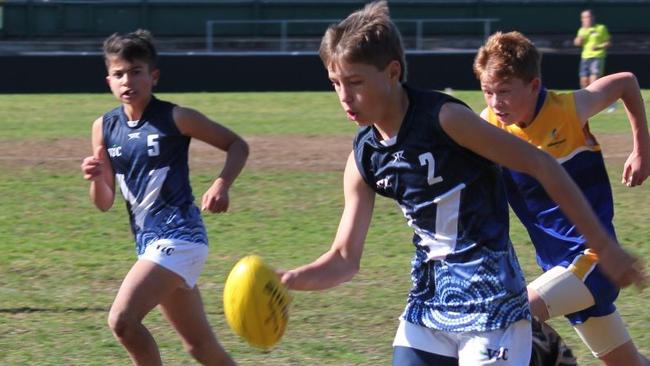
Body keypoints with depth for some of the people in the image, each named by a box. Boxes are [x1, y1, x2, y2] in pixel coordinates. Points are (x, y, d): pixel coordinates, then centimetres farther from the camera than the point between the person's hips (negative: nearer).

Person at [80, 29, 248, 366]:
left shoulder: (175, 118, -8)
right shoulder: (104, 127, 6)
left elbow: (237, 145, 1)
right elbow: (104, 203, 9)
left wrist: (222, 185, -16)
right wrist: (95, 179, -12)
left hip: (178, 237, -7)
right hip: (148, 242, 7)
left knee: (122, 320, -20)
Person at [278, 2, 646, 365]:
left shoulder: (445, 119, -17)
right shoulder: (364, 158, 2)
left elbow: (541, 164, -13)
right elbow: (345, 258, 7)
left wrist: (604, 246, -12)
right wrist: (288, 280, -13)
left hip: (488, 300, -7)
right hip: (429, 300, 7)